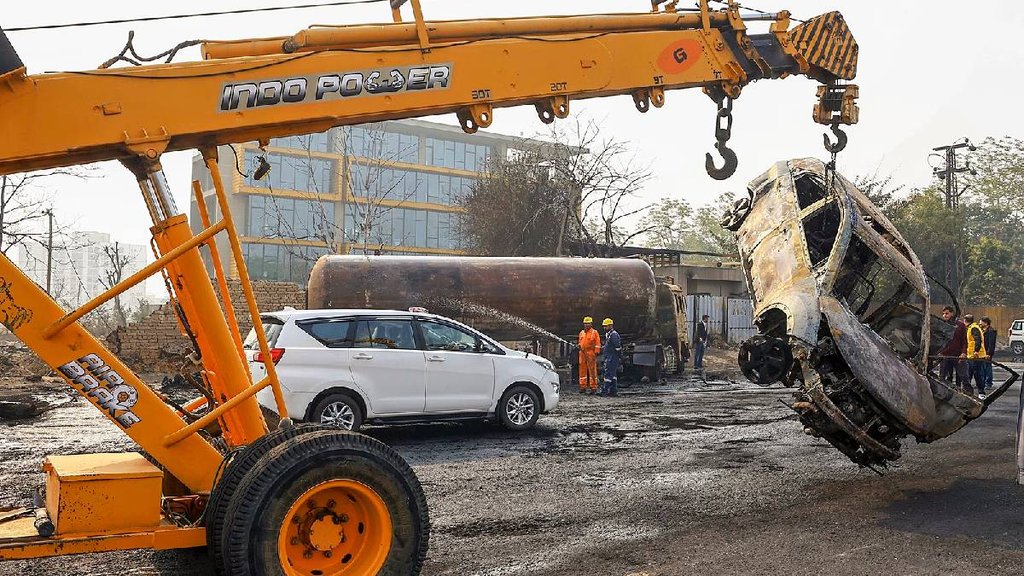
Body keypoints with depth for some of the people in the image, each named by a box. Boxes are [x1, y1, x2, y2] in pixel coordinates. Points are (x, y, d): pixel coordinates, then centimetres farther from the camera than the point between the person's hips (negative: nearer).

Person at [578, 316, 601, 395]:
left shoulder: (594, 332, 1)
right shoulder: (581, 333, 18)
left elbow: (597, 344, -3)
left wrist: (596, 353, -10)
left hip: (591, 353, -6)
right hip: (582, 353, 6)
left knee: (592, 370, -5)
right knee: (582, 370, 6)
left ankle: (593, 387, -3)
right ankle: (583, 386, 11)